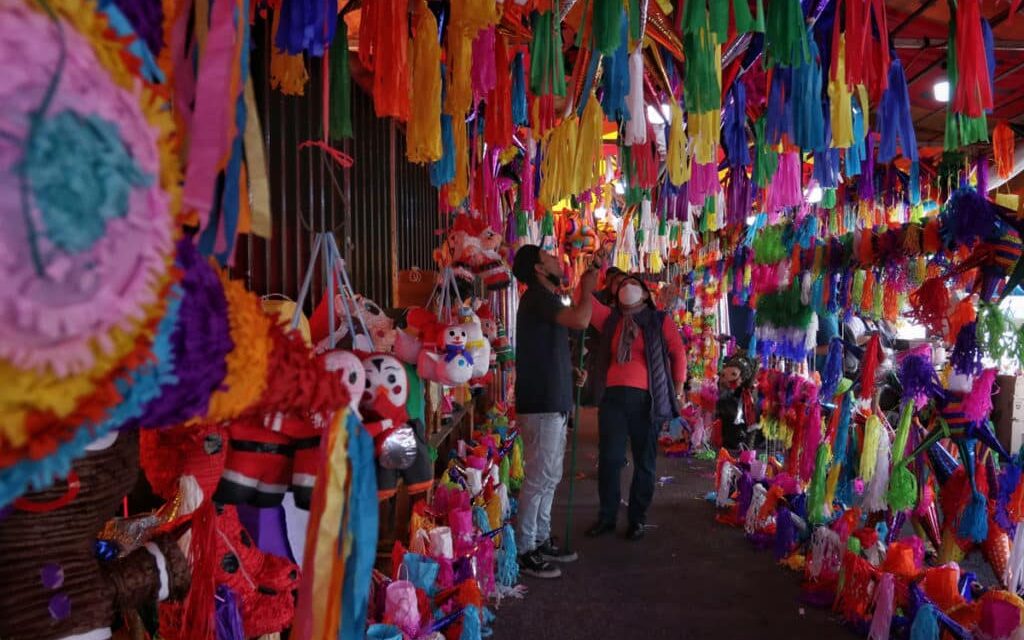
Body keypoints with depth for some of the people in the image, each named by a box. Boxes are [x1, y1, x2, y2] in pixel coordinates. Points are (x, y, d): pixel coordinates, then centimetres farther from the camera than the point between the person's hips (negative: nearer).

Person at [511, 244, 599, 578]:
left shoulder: (546, 299, 17)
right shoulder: (536, 297, -14)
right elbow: (581, 319, -29)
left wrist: (572, 371, 12)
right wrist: (587, 288, -10)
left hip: (552, 402, 10)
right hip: (541, 404, -10)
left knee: (549, 476, 15)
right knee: (538, 478, -4)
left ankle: (541, 540, 26)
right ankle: (523, 551, 5)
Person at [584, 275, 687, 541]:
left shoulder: (660, 320, 6)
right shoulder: (609, 319, 13)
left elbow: (678, 352, 7)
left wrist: (678, 387, 5)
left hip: (646, 399, -1)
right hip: (613, 397, 2)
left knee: (644, 462, 7)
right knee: (609, 458, 2)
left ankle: (637, 519, 20)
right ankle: (606, 516, 16)